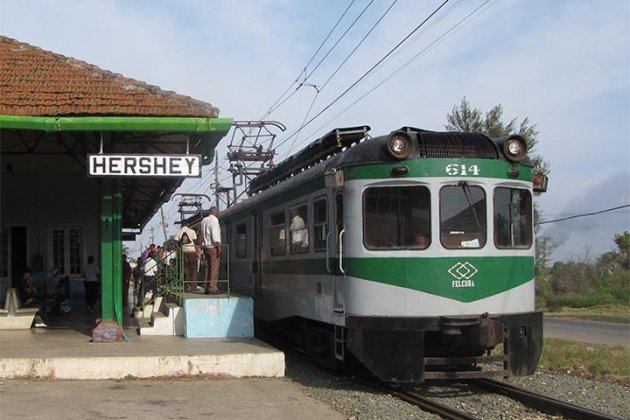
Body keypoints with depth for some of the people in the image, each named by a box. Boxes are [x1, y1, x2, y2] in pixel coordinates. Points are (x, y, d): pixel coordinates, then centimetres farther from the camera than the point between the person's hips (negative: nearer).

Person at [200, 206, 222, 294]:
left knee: (208, 267, 8)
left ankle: (207, 288, 6)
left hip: (206, 246, 8)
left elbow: (202, 235, 17)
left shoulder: (204, 220, 17)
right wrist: (218, 245, -18)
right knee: (214, 267, -9)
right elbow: (215, 233, -16)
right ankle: (212, 287, -14)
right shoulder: (214, 219, -7)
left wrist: (204, 243, 18)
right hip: (213, 246, -8)